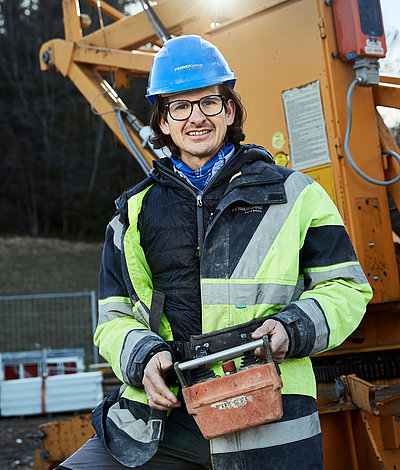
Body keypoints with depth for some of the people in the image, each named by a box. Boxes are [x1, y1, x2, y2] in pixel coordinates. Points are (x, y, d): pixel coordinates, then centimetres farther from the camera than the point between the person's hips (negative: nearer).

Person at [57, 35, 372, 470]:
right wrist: (143, 357, -8)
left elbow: (345, 288, 9)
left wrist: (293, 328, -11)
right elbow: (114, 316, 14)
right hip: (163, 413, 2)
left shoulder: (294, 195, 9)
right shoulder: (136, 211, 14)